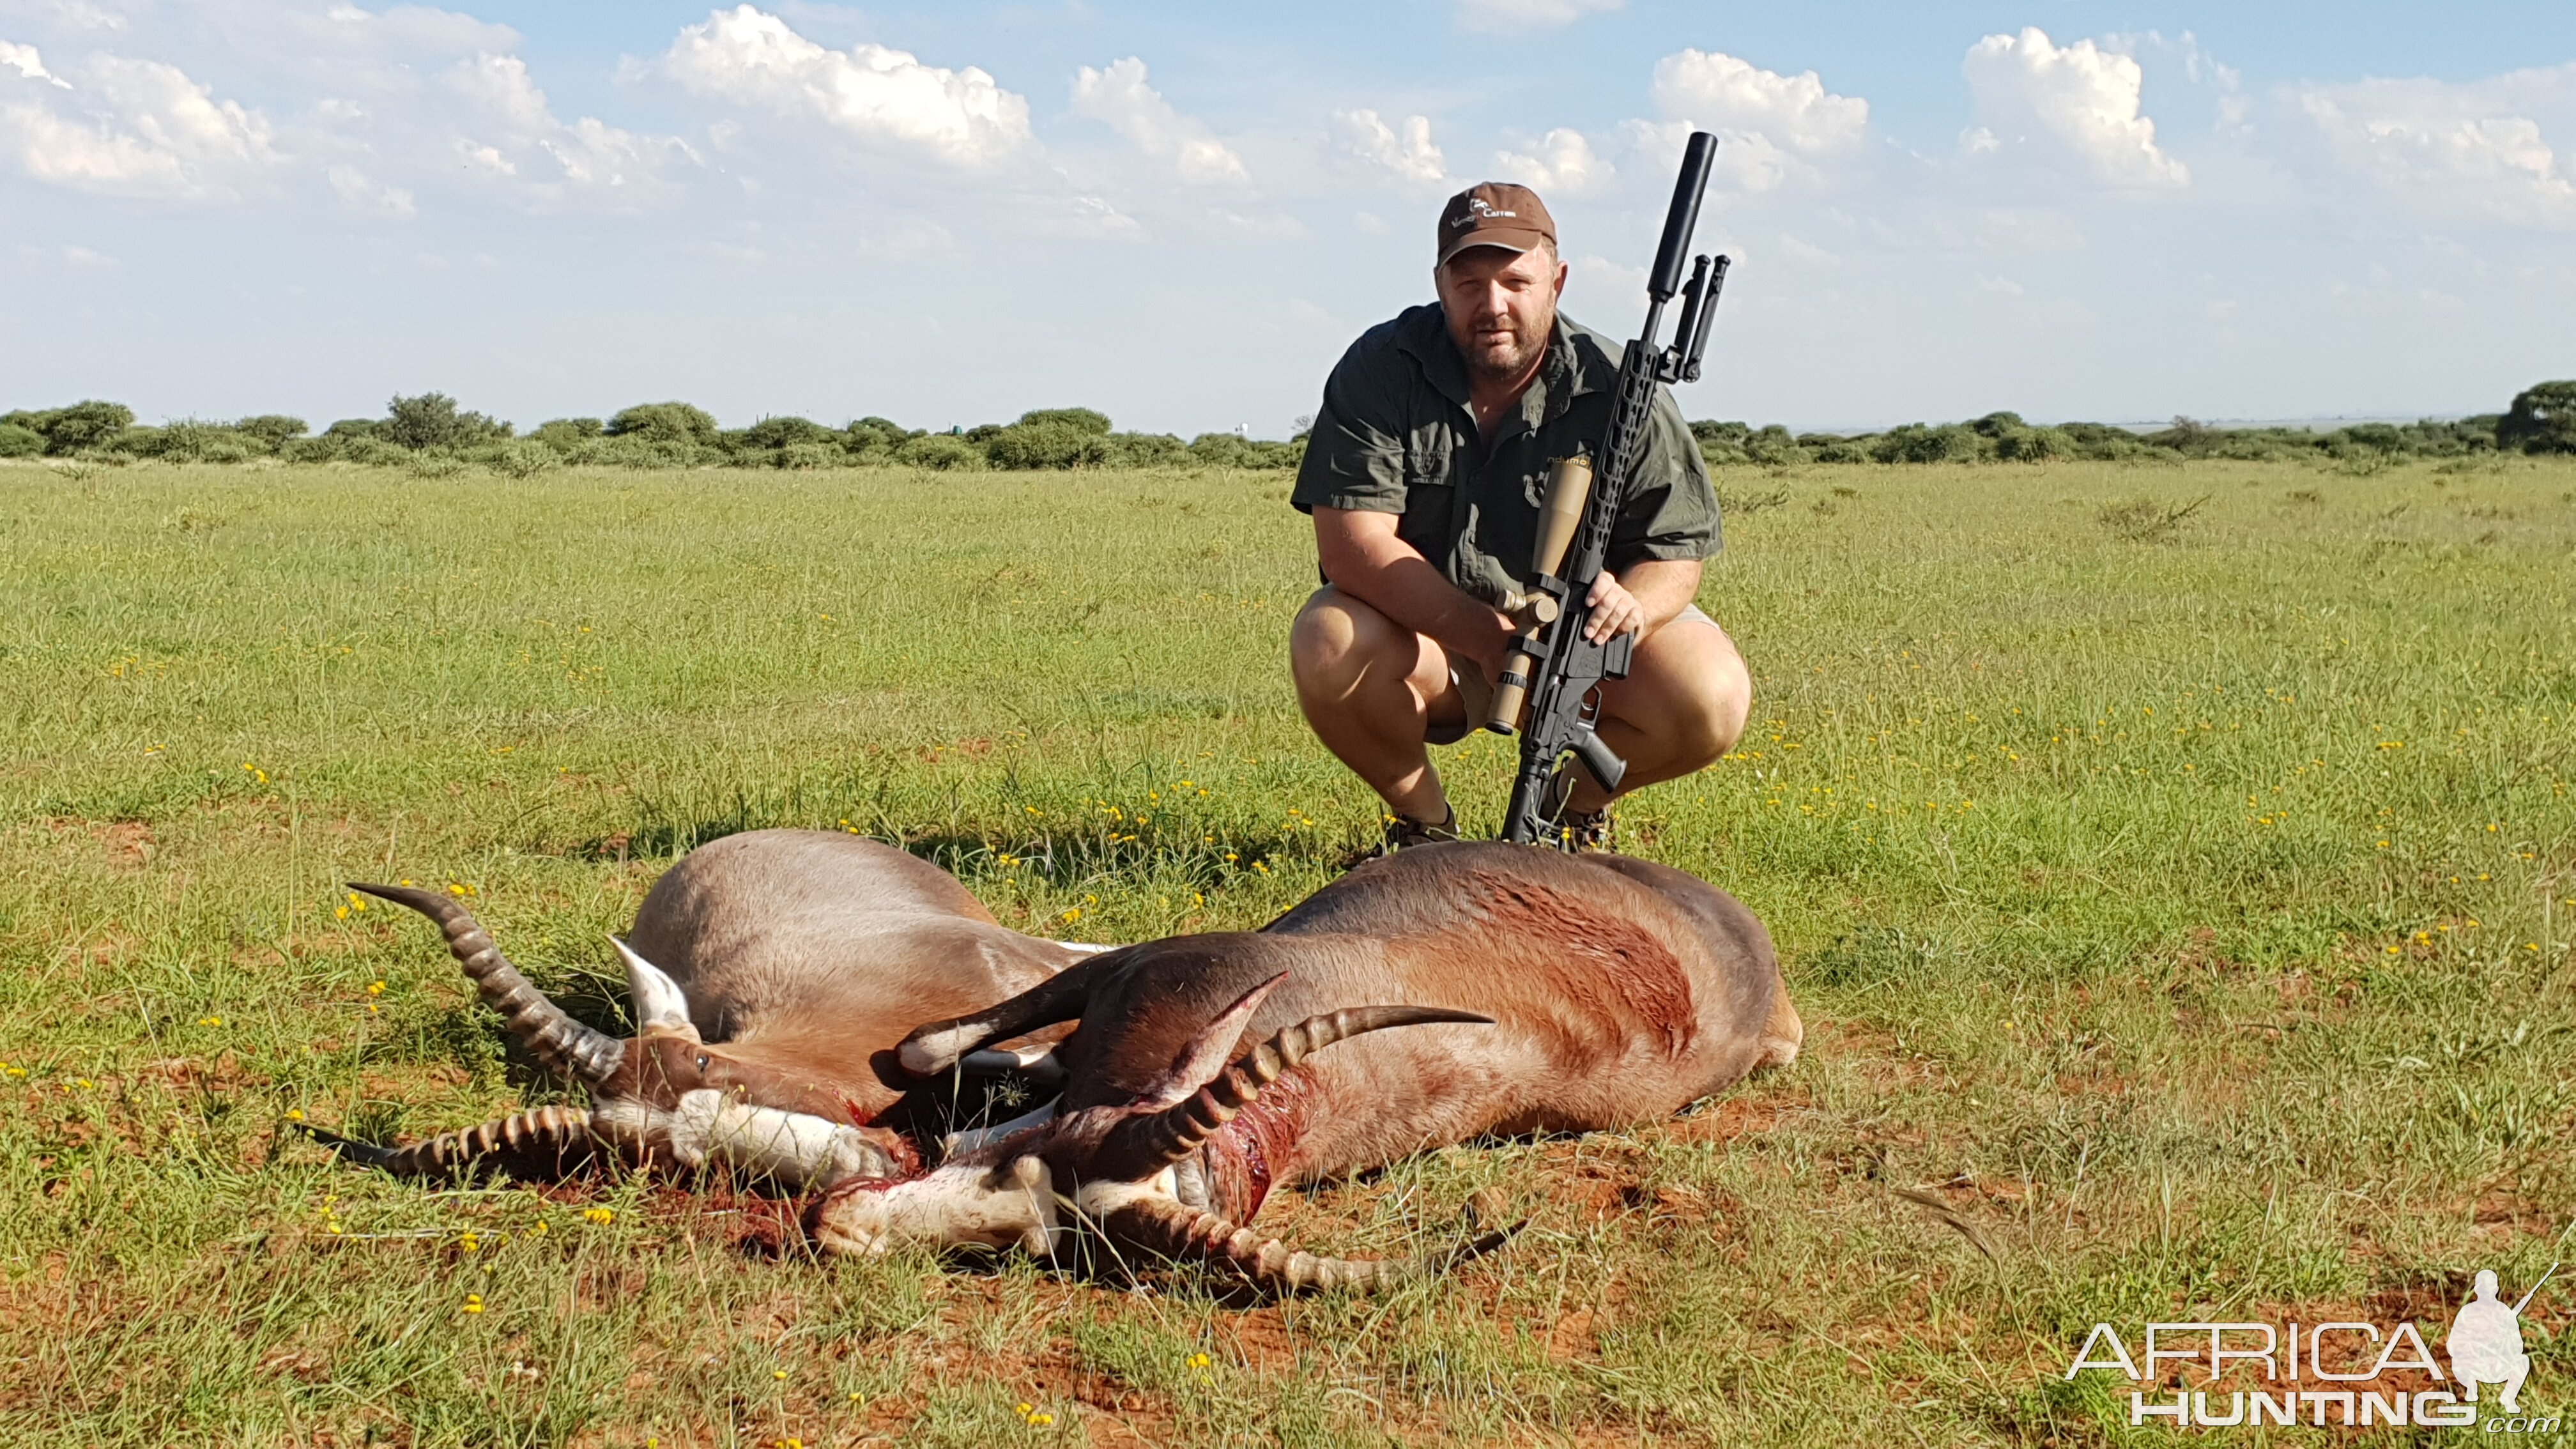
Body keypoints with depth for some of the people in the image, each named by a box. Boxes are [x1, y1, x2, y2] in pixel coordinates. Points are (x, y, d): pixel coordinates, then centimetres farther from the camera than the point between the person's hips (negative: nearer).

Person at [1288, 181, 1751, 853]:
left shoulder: (1615, 391, -10)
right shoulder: (1380, 371, -12)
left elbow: (1676, 555, -8)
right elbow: (1351, 542, -21)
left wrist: (1628, 604, -35)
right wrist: (1489, 638, -33)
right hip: (1427, 634, 0)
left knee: (1713, 696, -25)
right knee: (1330, 648, -32)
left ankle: (1577, 801, 8)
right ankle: (1420, 815, -1)